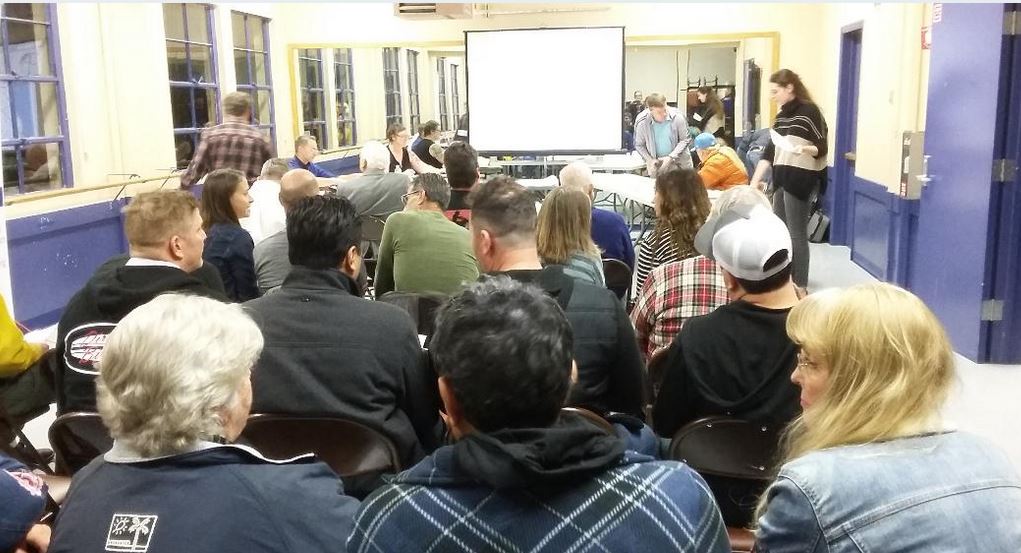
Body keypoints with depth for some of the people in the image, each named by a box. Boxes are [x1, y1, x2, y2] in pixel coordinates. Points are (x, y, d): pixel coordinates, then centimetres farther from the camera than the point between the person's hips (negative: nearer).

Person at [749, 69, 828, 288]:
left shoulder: (809, 111, -9)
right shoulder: (781, 116, 14)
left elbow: (822, 149, -12)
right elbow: (769, 151, 14)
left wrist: (804, 149, -32)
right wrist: (755, 180, 9)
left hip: (802, 178, -8)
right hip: (781, 177, 8)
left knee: (797, 234, -5)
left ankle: (800, 286, 2)